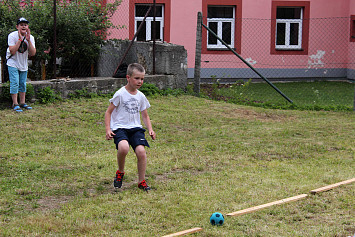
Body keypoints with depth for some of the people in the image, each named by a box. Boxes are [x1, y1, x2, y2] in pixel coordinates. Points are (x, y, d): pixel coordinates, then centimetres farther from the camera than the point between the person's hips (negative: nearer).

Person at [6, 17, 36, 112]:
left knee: (23, 84, 9)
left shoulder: (30, 37, -7)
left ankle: (22, 103, 18)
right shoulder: (12, 36, -17)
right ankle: (15, 104, -6)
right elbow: (12, 51, -27)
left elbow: (33, 53, -16)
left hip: (24, 65, 4)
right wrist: (20, 39, -30)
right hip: (13, 64, -4)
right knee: (15, 83, -11)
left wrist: (28, 40, -26)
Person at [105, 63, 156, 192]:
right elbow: (108, 112, 0)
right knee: (123, 147, -34)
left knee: (141, 151, -19)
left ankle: (141, 181, 1)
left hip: (135, 128, 4)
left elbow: (145, 115, 21)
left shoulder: (141, 96, 10)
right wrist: (108, 129, -11)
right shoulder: (120, 94, -4)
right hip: (120, 127, -4)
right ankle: (120, 172, -4)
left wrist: (150, 129, 6)